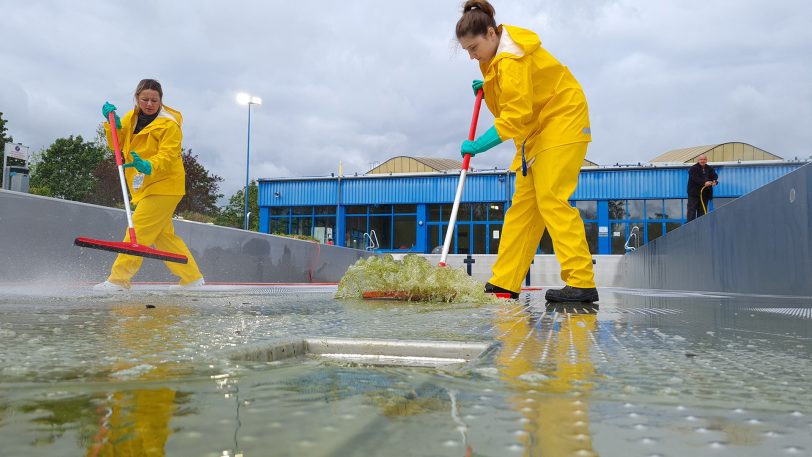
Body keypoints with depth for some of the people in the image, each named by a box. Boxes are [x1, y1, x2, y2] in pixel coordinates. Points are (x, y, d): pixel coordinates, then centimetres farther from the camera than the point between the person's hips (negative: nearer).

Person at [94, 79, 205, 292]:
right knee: (163, 234, 12)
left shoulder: (170, 124, -12)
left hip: (164, 185, -8)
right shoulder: (131, 117, 10)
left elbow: (167, 157, -22)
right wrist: (113, 123, -9)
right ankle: (192, 278, 19)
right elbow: (117, 144, 6)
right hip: (144, 186, 8)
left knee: (139, 228, -13)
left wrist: (148, 166, -40)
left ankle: (118, 280, -9)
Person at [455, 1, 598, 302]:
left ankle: (581, 283, -17)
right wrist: (487, 88, 4)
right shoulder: (497, 54, 7)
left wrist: (478, 145, -23)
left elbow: (515, 117, -27)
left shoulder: (512, 60, -23)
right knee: (522, 204, 3)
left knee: (551, 199, -18)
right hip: (535, 129, 10)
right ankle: (504, 283, 4)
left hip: (561, 122, -10)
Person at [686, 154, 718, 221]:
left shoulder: (710, 169, 12)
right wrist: (704, 183, -34)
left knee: (702, 211, 8)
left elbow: (715, 176, -1)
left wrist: (715, 181, -25)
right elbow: (695, 178, -20)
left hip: (705, 193, 5)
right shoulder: (693, 168, -6)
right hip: (694, 193, -5)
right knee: (692, 210, -6)